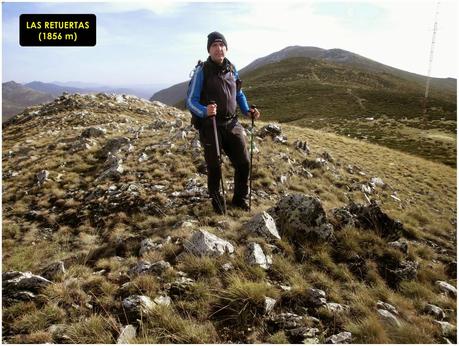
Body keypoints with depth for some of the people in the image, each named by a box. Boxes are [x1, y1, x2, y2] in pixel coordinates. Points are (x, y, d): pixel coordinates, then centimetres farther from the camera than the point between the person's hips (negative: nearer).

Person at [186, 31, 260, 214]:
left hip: (232, 125, 5)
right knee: (214, 168, 6)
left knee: (244, 163, 5)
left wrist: (247, 111, 6)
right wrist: (204, 111, -32)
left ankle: (240, 198, 28)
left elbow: (239, 94, 23)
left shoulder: (232, 69, 9)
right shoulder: (202, 70, -7)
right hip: (210, 127, -4)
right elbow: (191, 101, -11)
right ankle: (217, 202, 29)